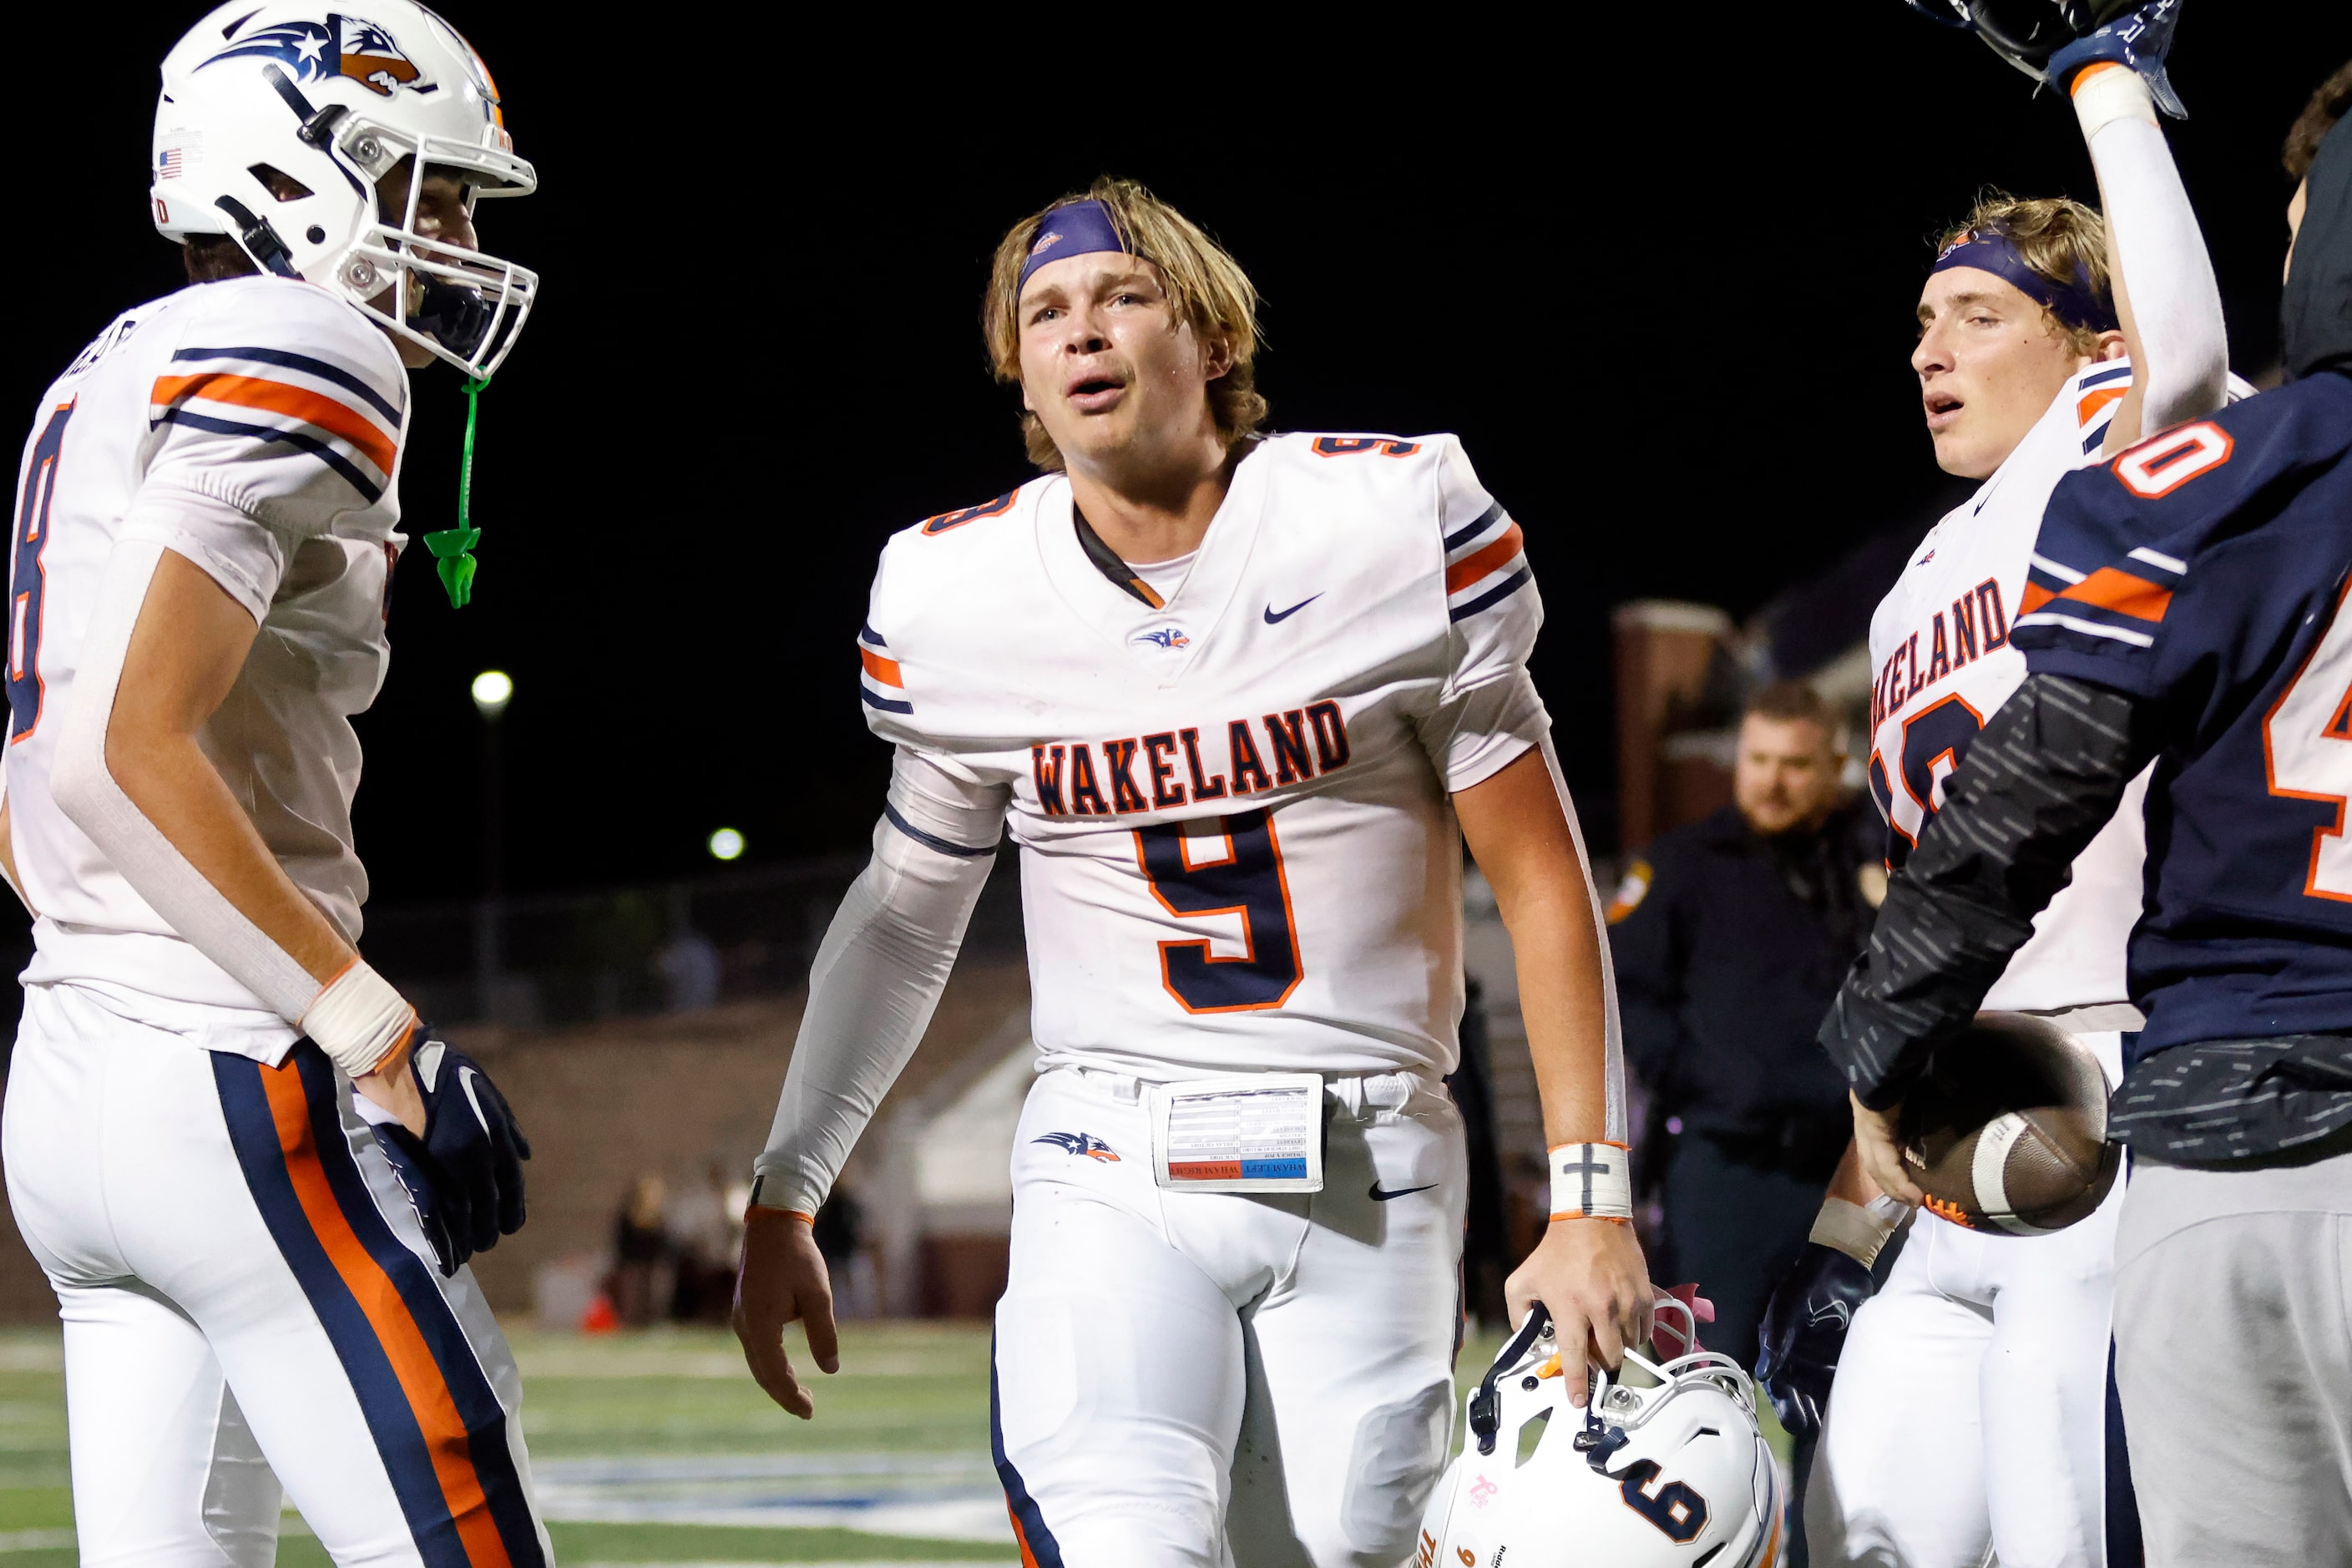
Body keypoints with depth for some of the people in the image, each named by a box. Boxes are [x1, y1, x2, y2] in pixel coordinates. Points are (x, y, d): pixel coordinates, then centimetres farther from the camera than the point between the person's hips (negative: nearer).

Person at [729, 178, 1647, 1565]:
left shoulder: (1399, 524, -5)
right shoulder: (957, 595, 2)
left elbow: (1539, 874, 0)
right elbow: (908, 911, 18)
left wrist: (1593, 1204, -3)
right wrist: (783, 1200, 17)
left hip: (1369, 1182, 0)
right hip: (1115, 1173, 0)